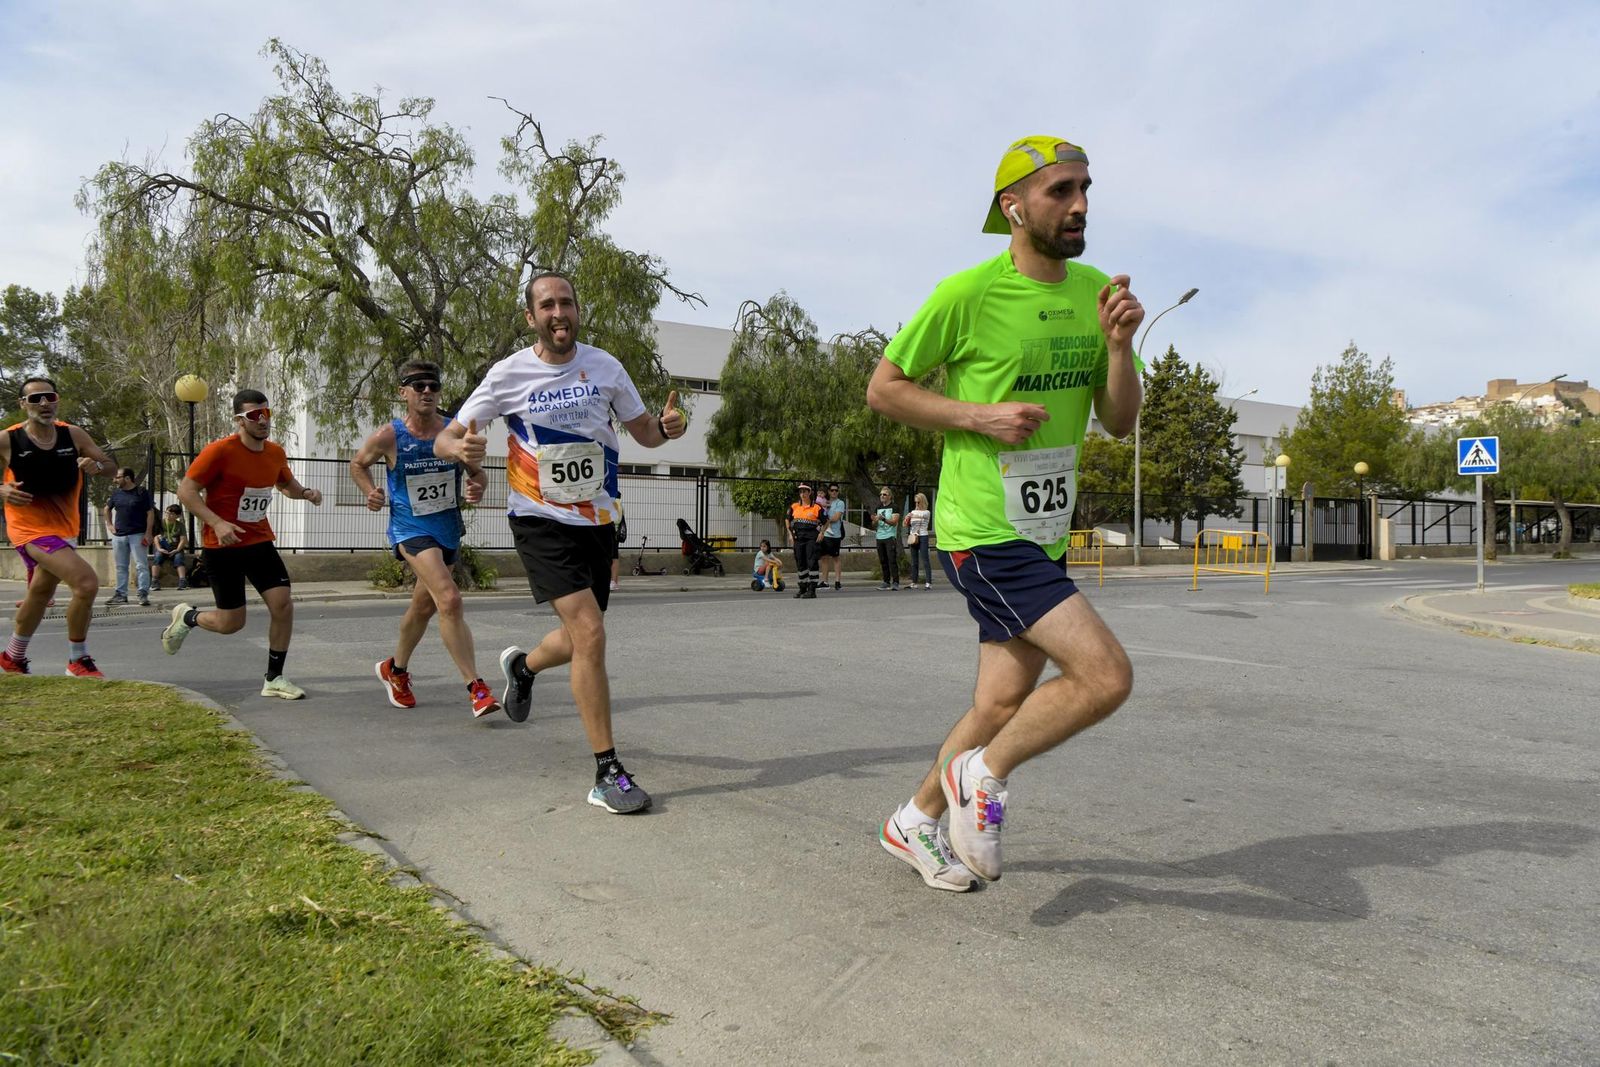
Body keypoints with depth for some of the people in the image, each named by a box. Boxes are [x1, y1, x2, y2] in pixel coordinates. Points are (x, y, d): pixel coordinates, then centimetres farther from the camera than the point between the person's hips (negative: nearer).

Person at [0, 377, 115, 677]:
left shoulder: (73, 435, -2)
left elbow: (109, 463, 7)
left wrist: (95, 466, -15)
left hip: (64, 528, 6)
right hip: (31, 528, -6)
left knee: (39, 595, 25)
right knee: (86, 583, -25)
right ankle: (78, 661, -8)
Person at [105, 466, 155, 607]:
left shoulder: (142, 492, -4)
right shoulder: (116, 493, 11)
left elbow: (150, 513, -7)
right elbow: (107, 509, 28)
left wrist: (148, 533, -13)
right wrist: (110, 524, 16)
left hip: (137, 535, -6)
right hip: (119, 536, 6)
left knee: (141, 566, -7)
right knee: (120, 567, 11)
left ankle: (143, 595, -7)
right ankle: (120, 594, 17)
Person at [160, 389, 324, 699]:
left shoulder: (275, 452, 3)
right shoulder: (220, 451, -16)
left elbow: (286, 483, 22)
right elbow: (185, 490, -15)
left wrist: (305, 493, 0)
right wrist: (216, 522, -27)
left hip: (260, 541, 5)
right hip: (223, 545, -5)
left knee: (283, 605, -9)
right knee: (231, 623, -1)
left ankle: (274, 679, 4)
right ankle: (186, 617, 34)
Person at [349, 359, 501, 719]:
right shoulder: (388, 436, -10)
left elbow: (478, 472, 7)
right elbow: (358, 463, 9)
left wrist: (479, 487, -16)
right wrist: (371, 492, -8)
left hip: (448, 530, 5)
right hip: (411, 530, -5)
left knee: (424, 606, 20)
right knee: (449, 600, -23)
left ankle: (395, 669, 46)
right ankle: (476, 688, -20)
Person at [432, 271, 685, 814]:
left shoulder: (604, 365, 1)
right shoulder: (510, 373, -8)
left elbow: (643, 430, 10)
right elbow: (445, 438, -4)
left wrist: (666, 427, -14)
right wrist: (462, 448, -29)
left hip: (597, 520, 5)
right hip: (541, 521, -4)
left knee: (580, 640, 14)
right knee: (589, 634, -19)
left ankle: (522, 665, 51)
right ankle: (607, 773, -10)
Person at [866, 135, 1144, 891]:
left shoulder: (1094, 291, 8)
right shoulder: (968, 293, -12)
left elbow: (1120, 422, 9)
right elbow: (883, 388, -5)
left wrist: (1119, 344, -8)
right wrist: (981, 416, -16)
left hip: (1045, 533, 8)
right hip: (983, 534, -8)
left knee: (1004, 704, 13)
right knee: (1106, 675, -16)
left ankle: (916, 822, 34)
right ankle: (984, 774, 7)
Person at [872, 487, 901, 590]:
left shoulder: (894, 507, -2)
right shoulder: (878, 508, 17)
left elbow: (894, 522, -12)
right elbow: (875, 522, 22)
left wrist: (883, 519, -25)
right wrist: (874, 519, -1)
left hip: (890, 536, -6)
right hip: (880, 537, 6)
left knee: (892, 560, -10)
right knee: (883, 561, 6)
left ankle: (895, 582, -11)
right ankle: (886, 582, 12)